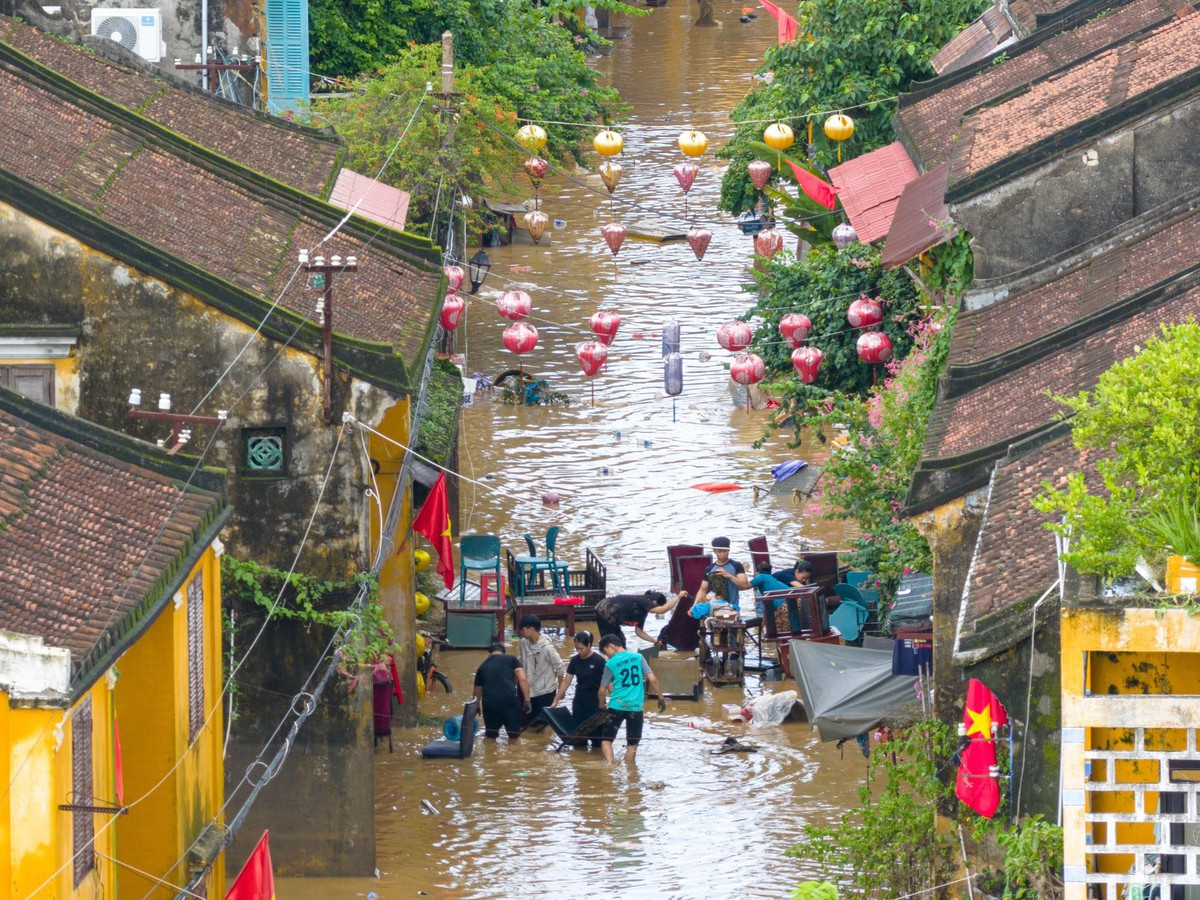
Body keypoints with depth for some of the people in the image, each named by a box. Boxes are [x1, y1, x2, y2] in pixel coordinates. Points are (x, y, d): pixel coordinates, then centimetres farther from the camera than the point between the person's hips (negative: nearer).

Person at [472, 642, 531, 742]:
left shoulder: (483, 667, 25)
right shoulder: (511, 659, 16)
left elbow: (477, 691, 36)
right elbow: (522, 679, 2)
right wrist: (527, 700, 3)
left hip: (489, 702, 3)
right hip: (509, 699, -3)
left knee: (490, 736, 20)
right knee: (513, 736, 12)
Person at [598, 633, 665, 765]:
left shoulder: (611, 664, -3)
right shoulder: (638, 657, 3)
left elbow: (603, 689, 4)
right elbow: (653, 680, 0)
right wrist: (661, 698, 10)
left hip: (617, 706, -3)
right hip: (636, 707, 3)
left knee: (606, 740, 4)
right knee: (632, 744, 12)